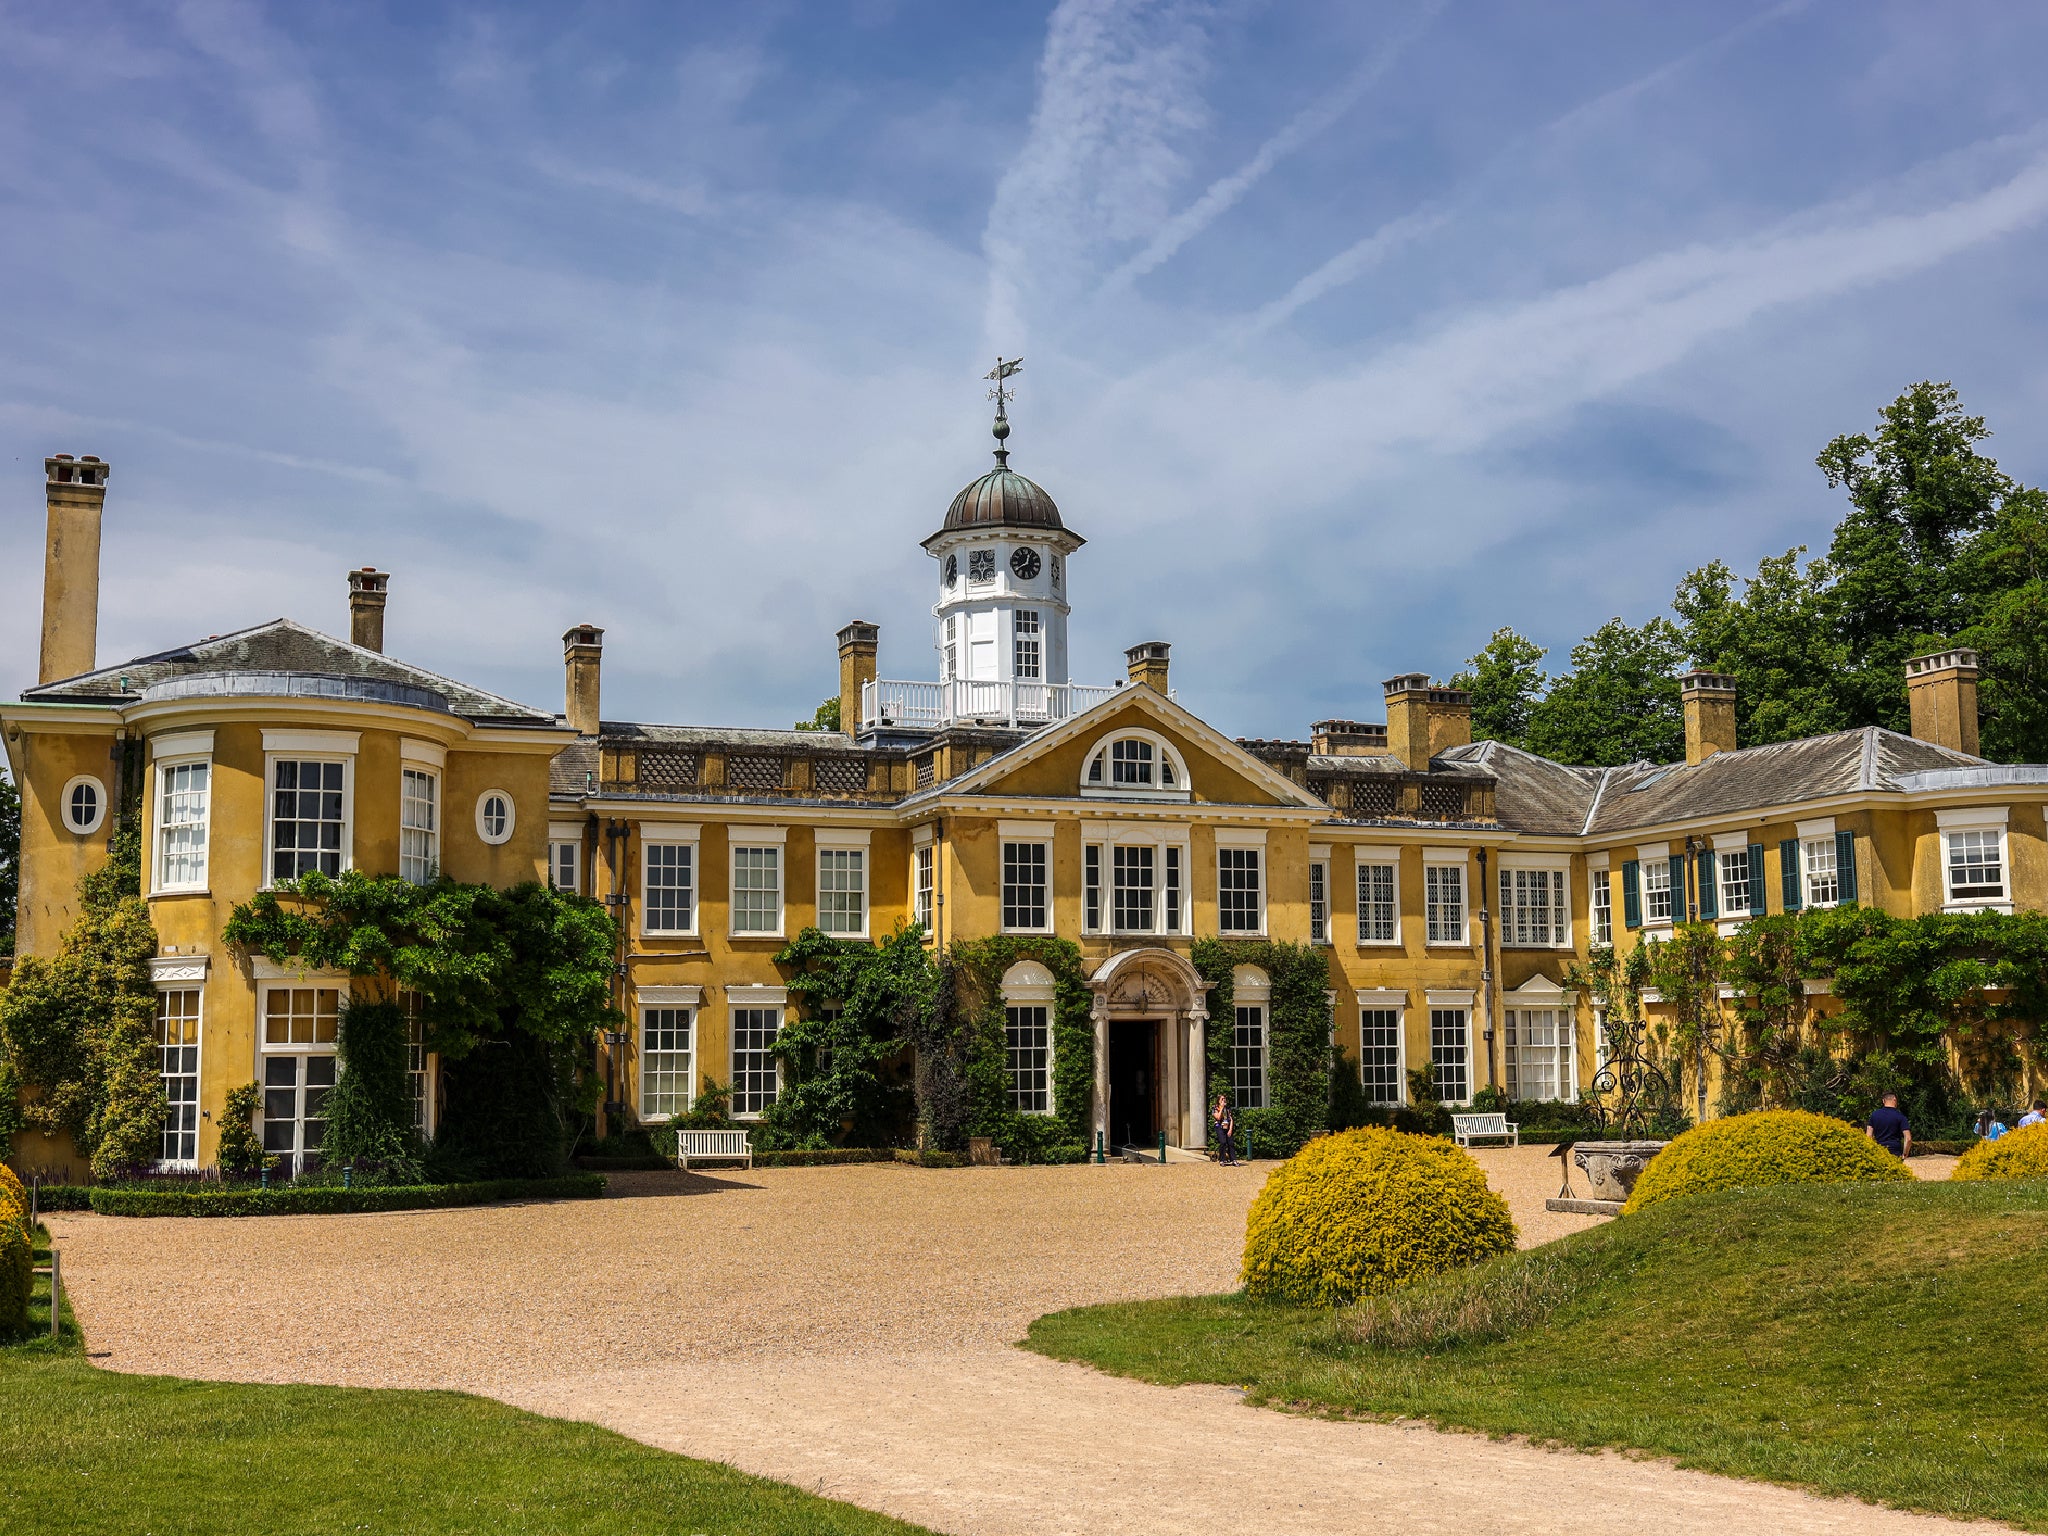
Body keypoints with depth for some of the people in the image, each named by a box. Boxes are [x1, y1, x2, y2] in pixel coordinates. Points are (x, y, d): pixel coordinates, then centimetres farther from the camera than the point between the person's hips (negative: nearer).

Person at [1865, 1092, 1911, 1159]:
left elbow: (1868, 1136, 4)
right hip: (1895, 1153, -2)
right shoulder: (1900, 1116, -2)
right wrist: (1904, 1155, 1)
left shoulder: (1874, 1114, 6)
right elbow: (1908, 1139, -8)